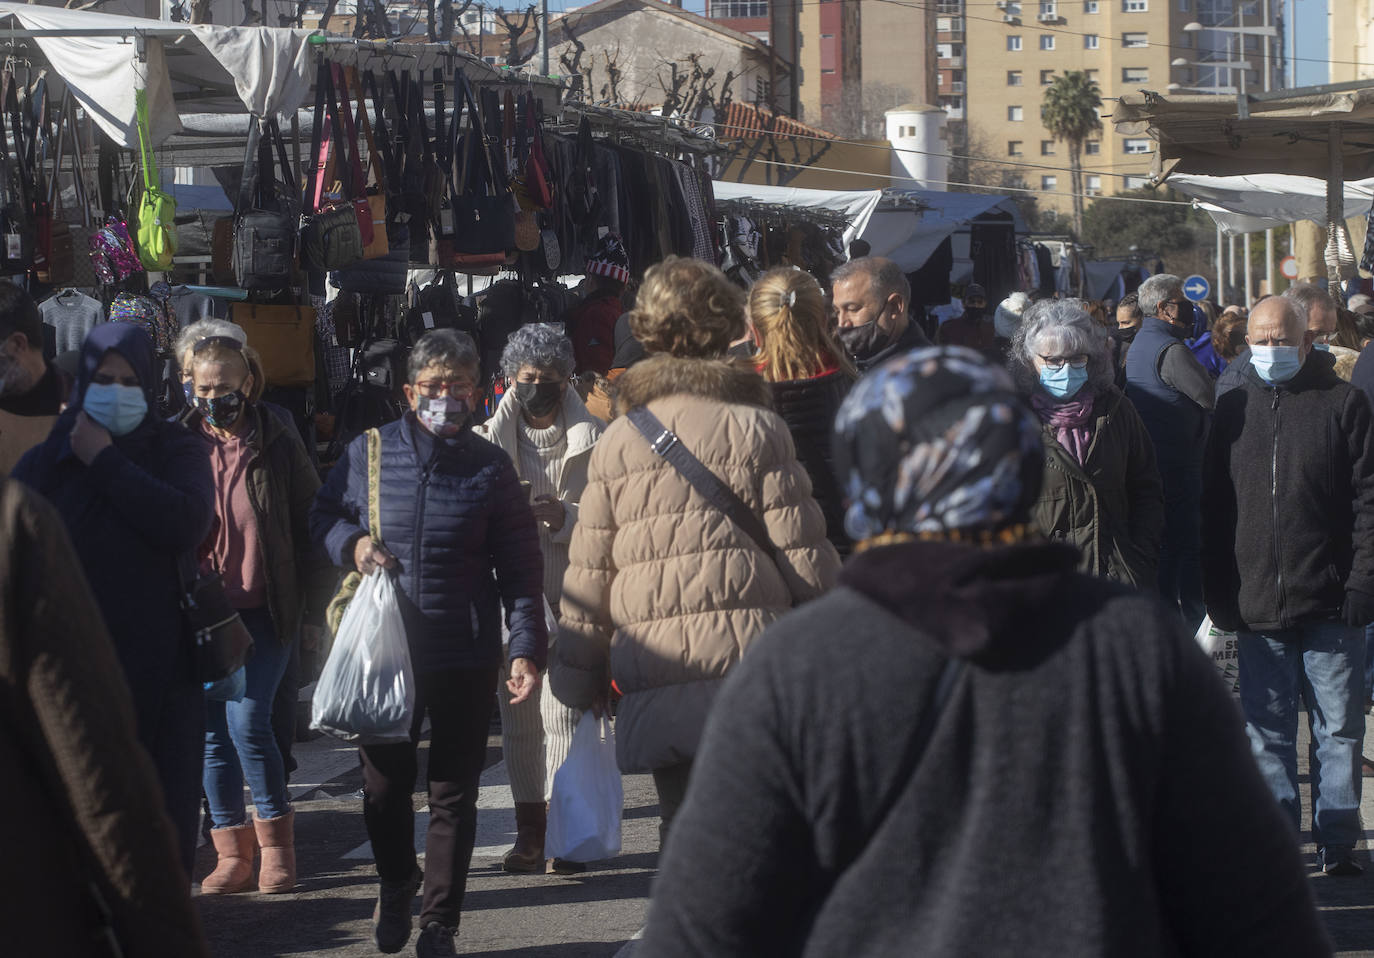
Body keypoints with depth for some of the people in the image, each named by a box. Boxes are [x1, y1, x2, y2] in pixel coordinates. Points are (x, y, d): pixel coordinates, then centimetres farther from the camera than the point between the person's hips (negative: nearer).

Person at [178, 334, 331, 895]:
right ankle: (233, 855, 15)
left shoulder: (276, 443, -2)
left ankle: (276, 843, 4)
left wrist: (312, 605, -2)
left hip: (263, 611, -3)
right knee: (213, 733, 5)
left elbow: (312, 524, 3)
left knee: (247, 723, -13)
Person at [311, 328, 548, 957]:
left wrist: (527, 647, -8)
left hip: (466, 657, -1)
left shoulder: (490, 467, 0)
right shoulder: (369, 453, 1)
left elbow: (520, 568, 0)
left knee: (453, 793, 6)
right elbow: (323, 515, 14)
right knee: (384, 785, 12)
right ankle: (396, 883, 39)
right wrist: (350, 543, -8)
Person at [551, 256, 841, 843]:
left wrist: (580, 677, 20)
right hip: (751, 660, -3)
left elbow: (588, 575, 10)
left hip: (655, 676, 3)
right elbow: (804, 554, 0)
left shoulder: (616, 441, 9)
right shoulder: (754, 428, 1)